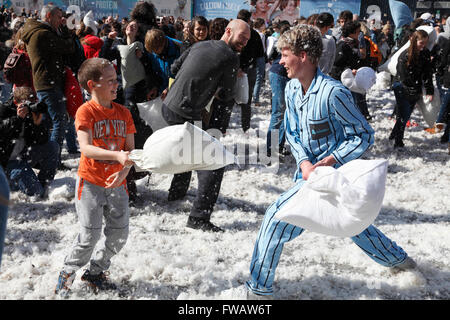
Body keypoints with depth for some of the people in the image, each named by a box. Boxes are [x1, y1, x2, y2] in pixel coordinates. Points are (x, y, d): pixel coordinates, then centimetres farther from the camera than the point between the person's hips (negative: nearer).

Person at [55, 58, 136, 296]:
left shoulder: (123, 113, 5)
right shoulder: (86, 111, -12)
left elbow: (130, 149, 4)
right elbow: (86, 148, -25)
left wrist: (124, 170, -16)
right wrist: (117, 155, -38)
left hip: (116, 184, 5)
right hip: (91, 182, -5)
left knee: (119, 235, 8)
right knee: (90, 235, -6)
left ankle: (96, 272, 29)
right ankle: (67, 272, 18)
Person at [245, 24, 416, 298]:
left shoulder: (333, 93, -25)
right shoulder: (293, 88, -1)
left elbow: (364, 135, -18)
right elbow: (292, 132, 6)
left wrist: (328, 162, -26)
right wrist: (305, 162, -13)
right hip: (310, 171, 8)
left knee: (277, 218, -11)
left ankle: (260, 288, 2)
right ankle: (397, 258, 45)